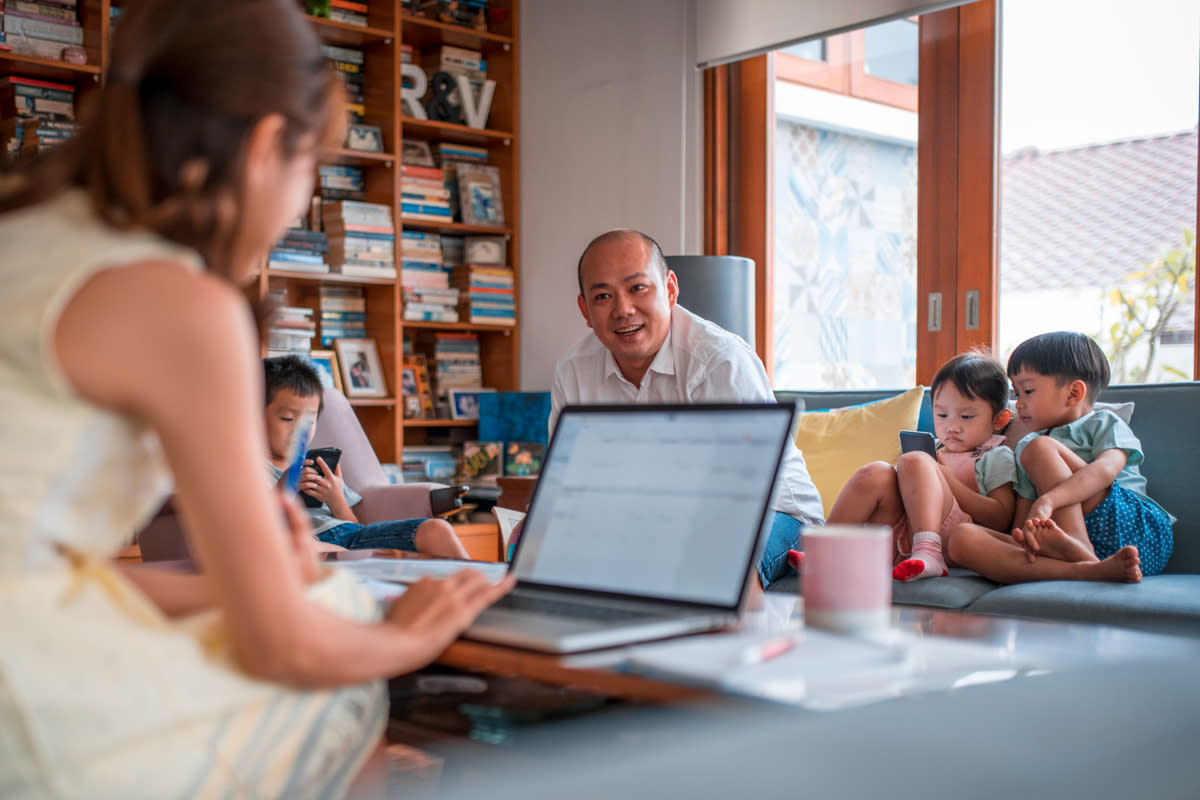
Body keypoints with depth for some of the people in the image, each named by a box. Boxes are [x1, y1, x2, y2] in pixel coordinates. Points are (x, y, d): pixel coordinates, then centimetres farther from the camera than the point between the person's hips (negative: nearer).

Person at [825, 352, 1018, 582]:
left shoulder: (996, 457, 12)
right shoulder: (934, 450, 29)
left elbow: (1001, 519, -3)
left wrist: (950, 484, -8)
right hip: (903, 536, 5)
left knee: (913, 461, -25)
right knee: (875, 474, -19)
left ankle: (927, 553, -43)